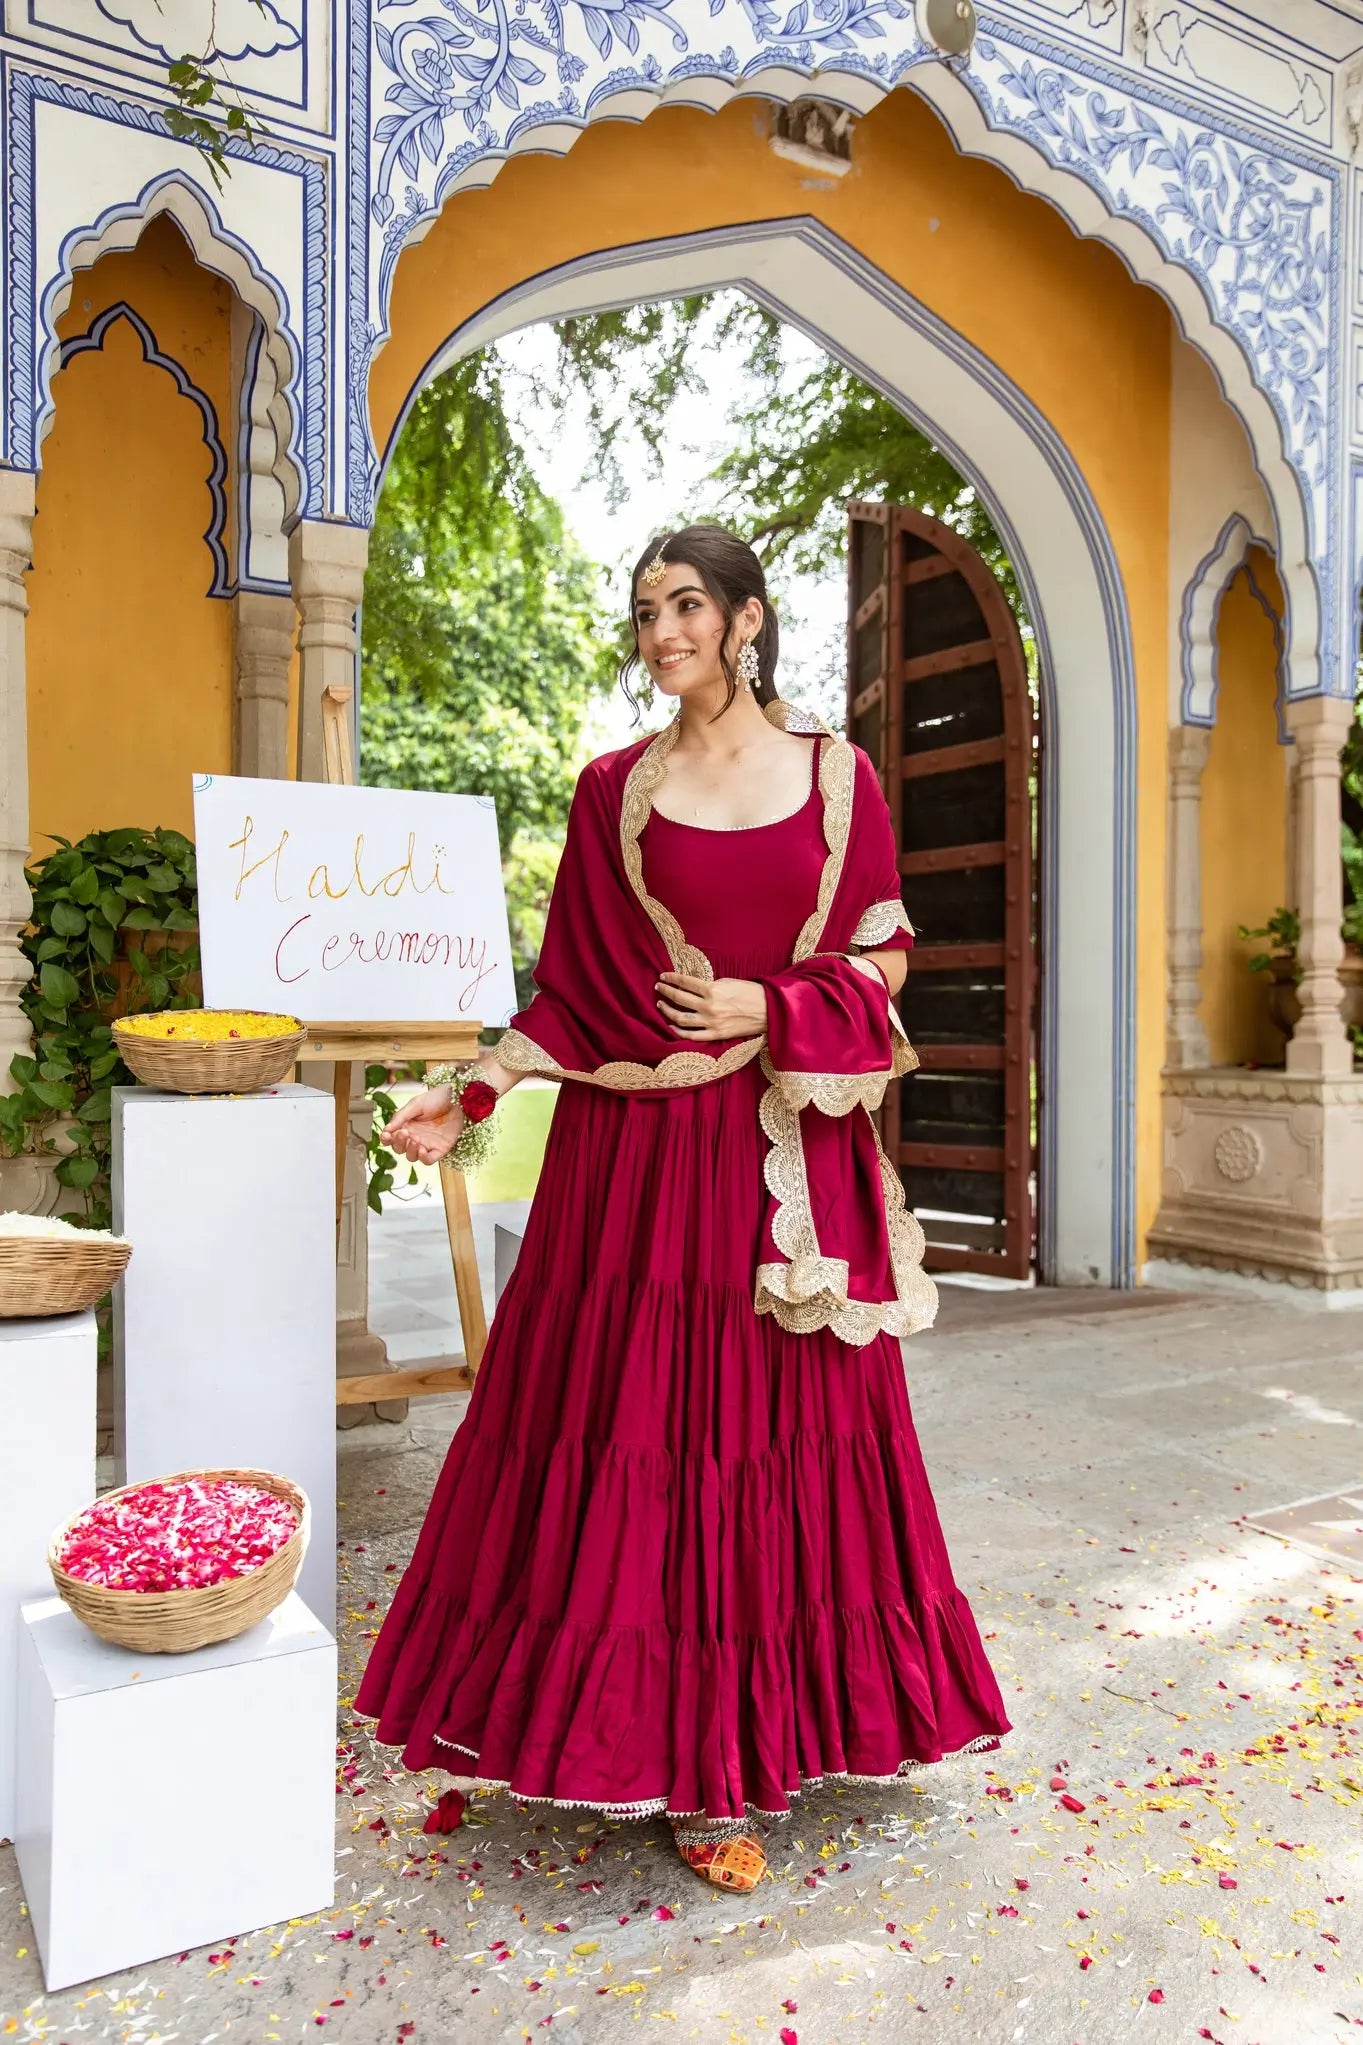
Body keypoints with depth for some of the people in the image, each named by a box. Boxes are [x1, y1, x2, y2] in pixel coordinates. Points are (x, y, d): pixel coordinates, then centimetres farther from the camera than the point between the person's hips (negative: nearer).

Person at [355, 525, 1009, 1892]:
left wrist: (770, 1008, -9)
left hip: (789, 1150, 1)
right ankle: (676, 1749, 19)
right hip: (640, 1144, 0)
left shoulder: (837, 775, 5)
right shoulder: (616, 788, 6)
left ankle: (744, 1743, 26)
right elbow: (572, 989, 6)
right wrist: (470, 1098, -2)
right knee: (643, 1429, 1)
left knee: (781, 1429, 6)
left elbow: (884, 958, 6)